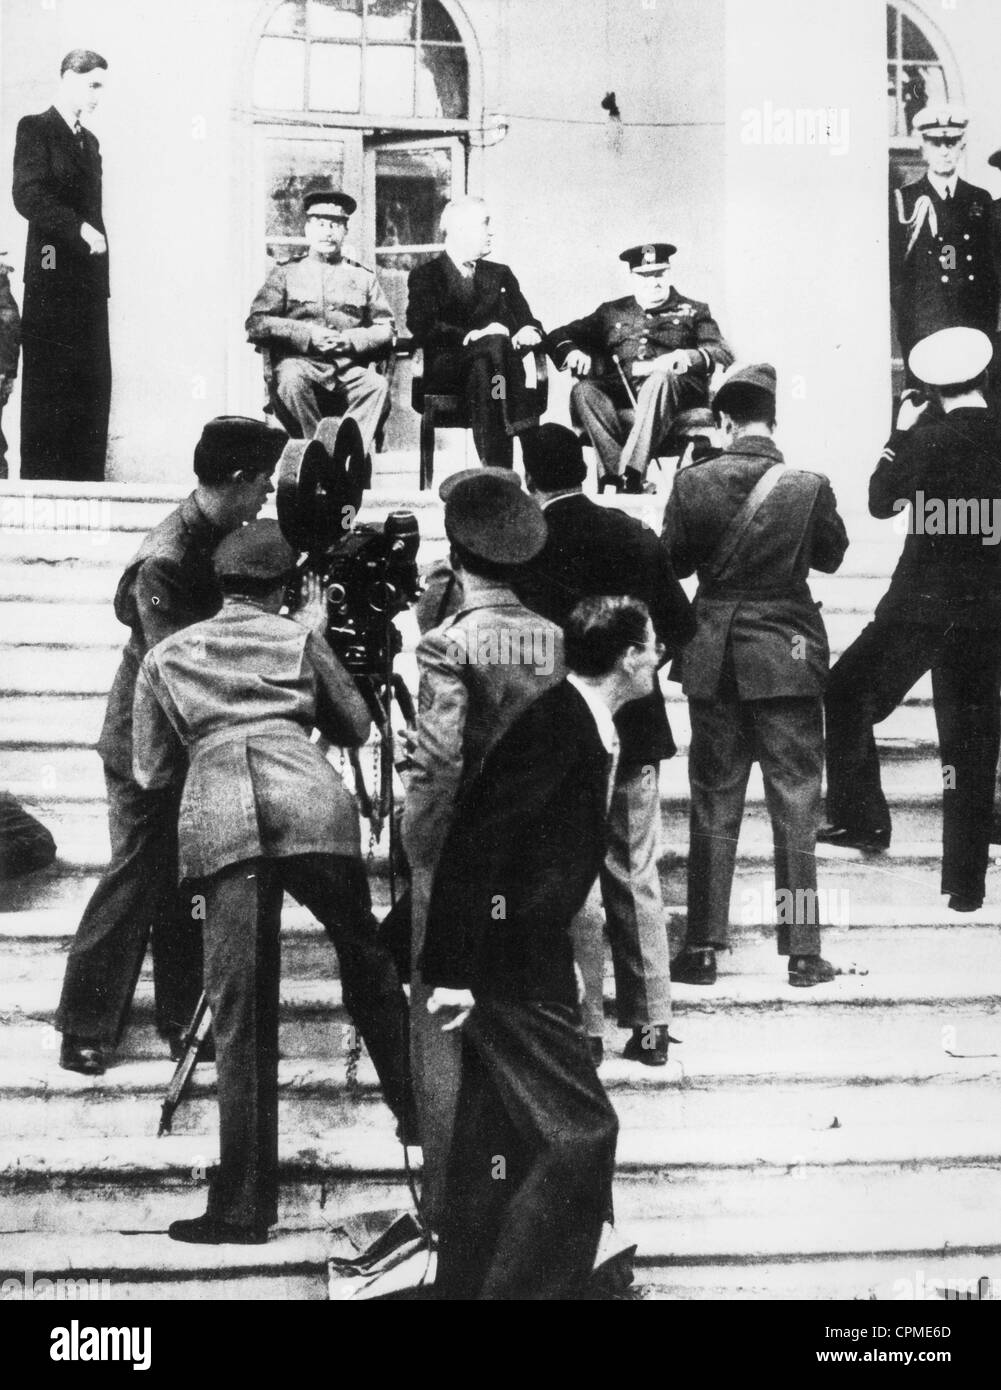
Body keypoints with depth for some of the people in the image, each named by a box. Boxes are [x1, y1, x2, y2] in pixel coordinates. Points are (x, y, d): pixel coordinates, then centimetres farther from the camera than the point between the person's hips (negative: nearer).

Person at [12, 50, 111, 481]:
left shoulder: (90, 141, 21)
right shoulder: (35, 129, -1)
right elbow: (27, 196, -15)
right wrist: (79, 228, -22)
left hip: (90, 280, 7)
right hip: (52, 279, -7)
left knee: (93, 385, 3)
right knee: (47, 385, -5)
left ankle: (86, 480, 6)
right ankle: (41, 482, -2)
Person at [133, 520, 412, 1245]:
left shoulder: (165, 656, 24)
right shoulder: (298, 636, 21)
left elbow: (150, 770, 25)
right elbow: (357, 728, 28)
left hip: (218, 818, 0)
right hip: (311, 804, 0)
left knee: (241, 1014, -1)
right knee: (369, 965, 20)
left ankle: (244, 1204, -4)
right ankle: (418, 1109, 28)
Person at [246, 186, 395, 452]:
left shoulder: (363, 277, 20)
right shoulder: (286, 274, 16)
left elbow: (387, 330, 15)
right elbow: (256, 324, 5)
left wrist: (350, 340, -5)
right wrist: (307, 335, -8)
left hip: (350, 370, 1)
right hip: (302, 363, -1)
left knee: (377, 385, -31)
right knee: (291, 375, -36)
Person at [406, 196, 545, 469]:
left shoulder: (500, 274, 27)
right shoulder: (425, 275, 11)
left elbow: (526, 320, 19)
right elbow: (421, 329, -6)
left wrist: (529, 331, -8)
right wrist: (472, 336, -21)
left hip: (489, 360, 3)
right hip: (445, 370, -3)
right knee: (495, 344, -35)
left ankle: (498, 467, -51)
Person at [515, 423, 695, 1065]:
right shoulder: (636, 536, -1)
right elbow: (681, 623, 4)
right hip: (636, 728, 4)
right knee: (638, 877, 13)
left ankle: (584, 1026, 9)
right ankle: (651, 1025, 16)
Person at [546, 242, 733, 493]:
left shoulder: (693, 311, 21)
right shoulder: (612, 312, 28)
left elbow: (723, 355, 5)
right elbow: (558, 337, 21)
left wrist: (687, 357, -18)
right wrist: (570, 351, -6)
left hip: (675, 393, -2)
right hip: (619, 395, 2)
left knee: (661, 378, -37)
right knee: (583, 390, -29)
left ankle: (630, 474, -47)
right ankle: (615, 473, -43)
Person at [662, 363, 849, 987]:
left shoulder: (693, 484, -8)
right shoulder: (809, 487, -10)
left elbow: (672, 562, 2)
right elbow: (833, 555, 5)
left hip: (714, 660, 1)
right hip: (787, 656, -1)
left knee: (714, 806, 9)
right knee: (796, 805, 5)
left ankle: (703, 949, 11)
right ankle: (803, 952, 6)